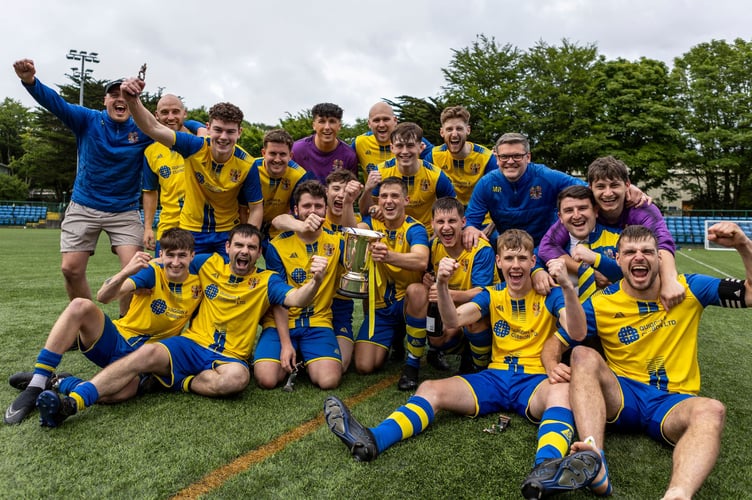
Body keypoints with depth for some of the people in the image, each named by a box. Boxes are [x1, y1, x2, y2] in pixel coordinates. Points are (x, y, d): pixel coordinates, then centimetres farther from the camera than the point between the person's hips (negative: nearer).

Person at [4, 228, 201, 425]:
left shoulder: (198, 283, -5)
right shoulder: (153, 271, -9)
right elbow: (103, 296, -22)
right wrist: (126, 272, -40)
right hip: (115, 340, 0)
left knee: (124, 390, -36)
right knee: (81, 305, -29)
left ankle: (57, 383, -12)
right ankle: (36, 383, -22)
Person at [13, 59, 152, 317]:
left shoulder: (143, 130, -5)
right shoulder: (88, 120, -6)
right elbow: (55, 103, -21)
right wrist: (30, 81, -40)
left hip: (125, 211, -1)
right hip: (84, 208, 1)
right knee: (71, 269, -1)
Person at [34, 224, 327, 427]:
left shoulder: (266, 281, 1)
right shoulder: (210, 264, 9)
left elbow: (295, 299, -16)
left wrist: (315, 282, -38)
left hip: (230, 357, -2)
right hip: (191, 344, 2)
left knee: (238, 376, -37)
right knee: (149, 352, -28)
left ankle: (173, 383, -16)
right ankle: (71, 402, -33)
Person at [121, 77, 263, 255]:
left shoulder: (247, 165, -18)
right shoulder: (195, 147, -17)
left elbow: (256, 208, -11)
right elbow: (153, 128, -25)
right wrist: (132, 100, -43)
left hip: (228, 233, 0)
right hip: (191, 229, 1)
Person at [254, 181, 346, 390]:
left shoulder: (336, 242, 2)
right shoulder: (278, 246, -3)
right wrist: (285, 343, -12)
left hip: (318, 322, 1)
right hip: (282, 322, 0)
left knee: (329, 380, -21)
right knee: (267, 379, -21)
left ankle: (307, 360, 12)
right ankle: (289, 359, 13)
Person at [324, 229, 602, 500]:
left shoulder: (549, 295, 3)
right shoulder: (492, 295, 10)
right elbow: (453, 321, -6)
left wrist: (567, 286, -32)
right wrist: (442, 284, -26)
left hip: (536, 380, -3)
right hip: (495, 376, 4)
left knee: (562, 391, -38)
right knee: (430, 389, -16)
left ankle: (547, 468, -65)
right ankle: (372, 441, -35)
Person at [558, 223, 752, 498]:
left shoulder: (688, 289, 3)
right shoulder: (600, 304, -2)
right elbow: (556, 343, -4)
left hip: (673, 401, 0)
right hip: (621, 396, 0)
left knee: (711, 410, -34)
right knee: (584, 356, -29)